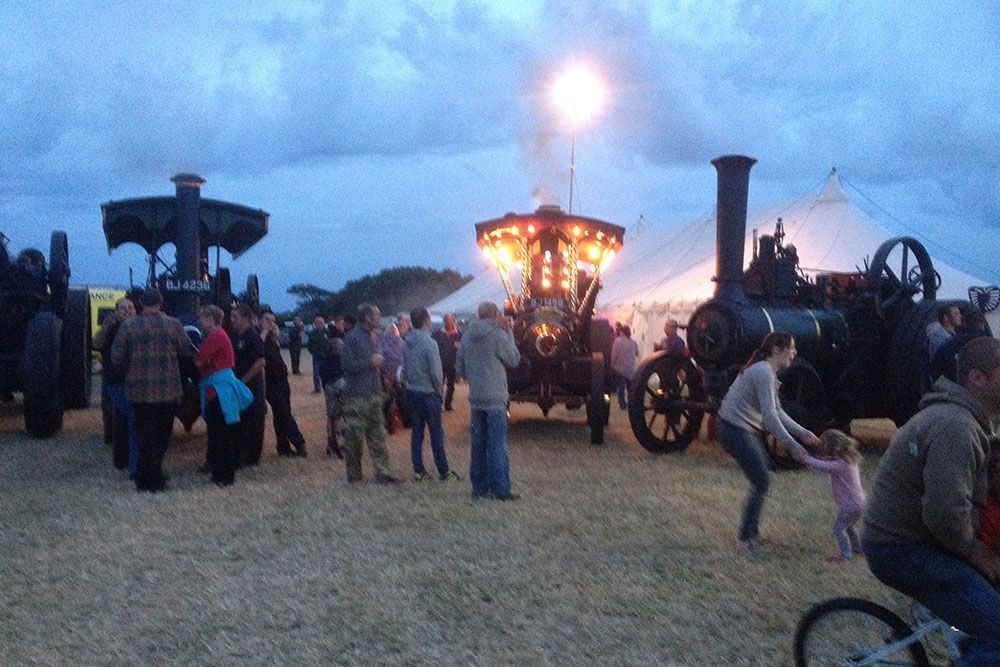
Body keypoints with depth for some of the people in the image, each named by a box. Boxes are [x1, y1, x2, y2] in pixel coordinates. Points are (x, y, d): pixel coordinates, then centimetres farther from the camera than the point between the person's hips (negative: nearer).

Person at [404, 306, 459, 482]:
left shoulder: (407, 342, 2)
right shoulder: (429, 343, -18)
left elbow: (404, 369, 8)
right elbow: (436, 372, -16)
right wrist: (439, 389, -1)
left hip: (412, 392, 6)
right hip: (428, 393, -6)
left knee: (416, 431, 12)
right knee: (436, 432, 3)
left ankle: (418, 470, 16)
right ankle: (444, 472, 10)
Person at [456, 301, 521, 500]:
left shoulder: (468, 335, 7)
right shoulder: (497, 334, -12)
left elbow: (460, 367, 12)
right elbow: (514, 360, -1)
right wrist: (509, 332, 3)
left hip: (476, 398, 6)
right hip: (495, 398, -6)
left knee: (479, 443, 12)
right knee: (497, 444, -2)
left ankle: (479, 486, 17)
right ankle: (500, 489, -1)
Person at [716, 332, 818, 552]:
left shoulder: (769, 372, 12)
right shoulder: (763, 372, -20)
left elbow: (777, 412, 15)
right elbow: (769, 416, -22)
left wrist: (803, 433, 10)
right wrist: (792, 445, -18)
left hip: (748, 430, 10)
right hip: (735, 430, -10)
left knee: (763, 478, 14)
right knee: (761, 482, -5)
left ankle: (751, 530, 25)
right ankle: (746, 536, 7)